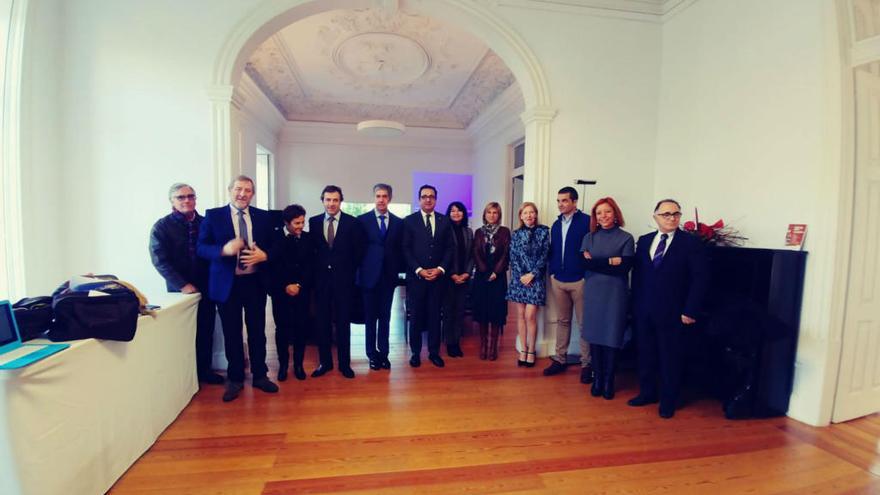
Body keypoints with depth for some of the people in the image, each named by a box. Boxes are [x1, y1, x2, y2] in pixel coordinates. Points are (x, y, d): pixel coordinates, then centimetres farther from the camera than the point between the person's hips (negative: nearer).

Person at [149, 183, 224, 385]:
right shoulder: (162, 226, -4)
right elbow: (159, 260, -10)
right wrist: (182, 285, -16)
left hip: (206, 288, 3)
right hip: (181, 290, -2)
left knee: (206, 331, 9)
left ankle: (204, 370, 24)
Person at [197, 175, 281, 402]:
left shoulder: (263, 216, 5)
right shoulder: (213, 215, -1)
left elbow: (275, 246, 6)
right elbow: (201, 247, -5)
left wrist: (264, 255, -14)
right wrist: (224, 250, -23)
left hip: (255, 282, 2)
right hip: (227, 284, -1)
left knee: (257, 331, 11)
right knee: (232, 333, 10)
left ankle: (259, 375, 27)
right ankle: (235, 379, 26)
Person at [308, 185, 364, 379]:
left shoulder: (352, 223, -2)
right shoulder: (314, 222, 4)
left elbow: (358, 252, 1)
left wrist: (349, 271, 1)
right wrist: (315, 270, 4)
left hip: (344, 279, -2)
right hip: (321, 278, 2)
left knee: (343, 322, 6)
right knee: (322, 321, 8)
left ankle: (344, 363, 18)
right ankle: (325, 362, 22)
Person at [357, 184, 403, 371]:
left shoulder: (398, 222, 6)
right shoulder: (362, 220, -1)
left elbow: (400, 249, 8)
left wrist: (397, 270, 1)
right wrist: (361, 269, -4)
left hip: (389, 276, 2)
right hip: (370, 275, -2)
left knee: (385, 317, 9)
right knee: (370, 317, 7)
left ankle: (383, 353, 19)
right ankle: (372, 354, 18)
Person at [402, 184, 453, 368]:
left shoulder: (445, 221, 8)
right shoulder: (409, 221, 2)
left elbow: (450, 248, 5)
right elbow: (406, 249, -3)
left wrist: (440, 269, -7)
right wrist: (419, 270, -12)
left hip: (438, 276, 2)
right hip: (416, 276, -1)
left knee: (435, 315, 8)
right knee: (416, 315, 6)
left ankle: (434, 352, 20)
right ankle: (416, 352, 19)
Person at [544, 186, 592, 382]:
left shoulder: (587, 221, -8)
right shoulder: (556, 224, 12)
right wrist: (552, 272, 9)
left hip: (579, 280, -5)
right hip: (558, 281, 6)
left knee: (584, 322, 4)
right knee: (562, 321, 14)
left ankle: (586, 363, 14)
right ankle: (560, 359, 23)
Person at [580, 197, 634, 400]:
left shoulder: (626, 238, 0)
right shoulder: (589, 237, 8)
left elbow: (624, 267, -10)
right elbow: (583, 263, -4)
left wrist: (595, 263, -9)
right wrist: (609, 262, -11)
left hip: (615, 294, -2)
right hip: (592, 292, 2)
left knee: (611, 337, 2)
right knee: (594, 336, 5)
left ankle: (609, 381, 16)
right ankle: (597, 378, 19)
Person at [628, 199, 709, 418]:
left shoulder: (692, 243, -5)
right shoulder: (644, 241, 8)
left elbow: (700, 279, -7)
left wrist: (690, 311, -11)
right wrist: (636, 303, 6)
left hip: (672, 312, -4)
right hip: (644, 311, 4)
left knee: (670, 357, 8)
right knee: (645, 353, 13)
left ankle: (668, 400, 24)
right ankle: (647, 392, 30)